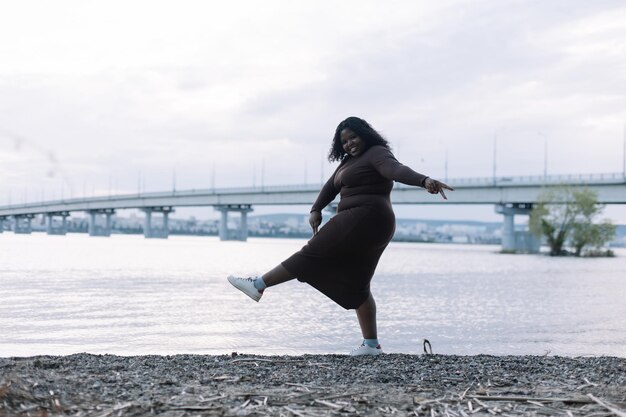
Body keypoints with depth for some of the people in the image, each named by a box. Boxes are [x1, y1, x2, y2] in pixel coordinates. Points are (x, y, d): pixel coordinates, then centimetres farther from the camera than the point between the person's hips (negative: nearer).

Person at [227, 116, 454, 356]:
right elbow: (331, 186, 19)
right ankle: (371, 344, 9)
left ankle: (258, 285, -6)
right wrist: (316, 210, 3)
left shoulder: (377, 154, -6)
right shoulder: (350, 160, 23)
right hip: (368, 228, 11)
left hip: (366, 219, -11)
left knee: (314, 253, -9)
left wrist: (424, 180, -42)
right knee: (355, 285, 9)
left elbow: (397, 170, -24)